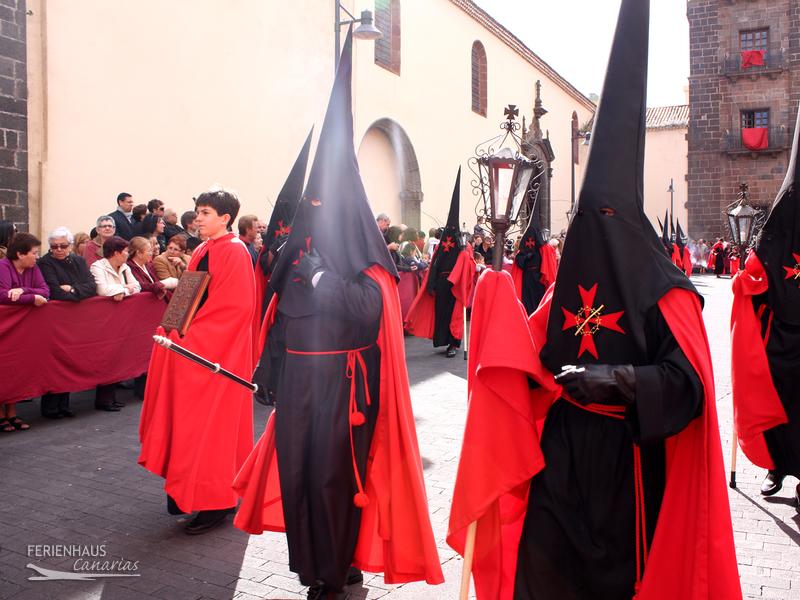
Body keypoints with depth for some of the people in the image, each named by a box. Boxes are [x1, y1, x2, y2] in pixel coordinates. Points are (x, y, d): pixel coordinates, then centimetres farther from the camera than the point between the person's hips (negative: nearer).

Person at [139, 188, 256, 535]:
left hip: (218, 350, -8)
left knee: (211, 422, -1)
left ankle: (215, 504, 12)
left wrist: (190, 335, -20)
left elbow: (235, 306, -21)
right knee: (189, 418, 13)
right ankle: (188, 492, 27)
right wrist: (180, 330, 3)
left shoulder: (234, 252, -14)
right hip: (194, 346, 9)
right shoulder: (202, 251, 12)